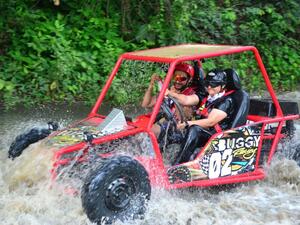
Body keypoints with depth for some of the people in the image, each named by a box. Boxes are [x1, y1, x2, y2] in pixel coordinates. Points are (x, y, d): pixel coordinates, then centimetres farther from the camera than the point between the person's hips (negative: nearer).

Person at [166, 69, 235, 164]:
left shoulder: (226, 101, -5)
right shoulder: (205, 97, 15)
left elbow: (210, 122, -16)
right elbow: (186, 100, -3)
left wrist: (187, 123, -23)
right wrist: (169, 93, -21)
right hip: (198, 135, 7)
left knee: (195, 129, -36)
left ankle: (177, 165, -45)